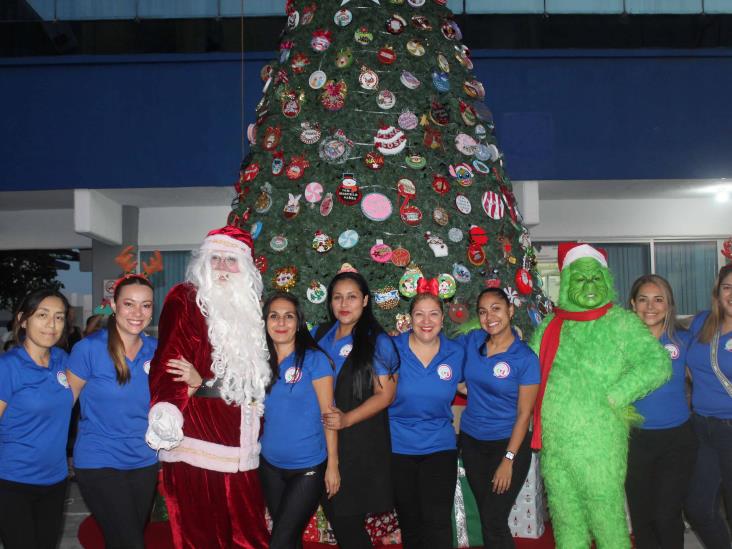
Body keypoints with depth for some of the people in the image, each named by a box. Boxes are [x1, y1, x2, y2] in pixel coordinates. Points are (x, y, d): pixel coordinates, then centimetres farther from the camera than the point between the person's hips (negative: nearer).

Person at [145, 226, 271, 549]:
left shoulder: (247, 308, 17)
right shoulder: (185, 298, -1)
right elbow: (169, 360, -10)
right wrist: (168, 419, -21)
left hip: (237, 442, 6)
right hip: (197, 437, -6)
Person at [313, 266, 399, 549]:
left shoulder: (377, 342, -5)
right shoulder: (319, 335, 10)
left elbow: (385, 394, -8)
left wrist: (347, 419, -19)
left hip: (361, 443, -5)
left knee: (347, 518, -2)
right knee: (332, 513, 10)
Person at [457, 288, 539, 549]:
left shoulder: (525, 358, -13)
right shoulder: (471, 341, -1)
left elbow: (524, 414, -12)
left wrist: (509, 459, -14)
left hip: (509, 442, -4)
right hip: (471, 440, 5)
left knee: (494, 521, -5)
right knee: (485, 516, 13)